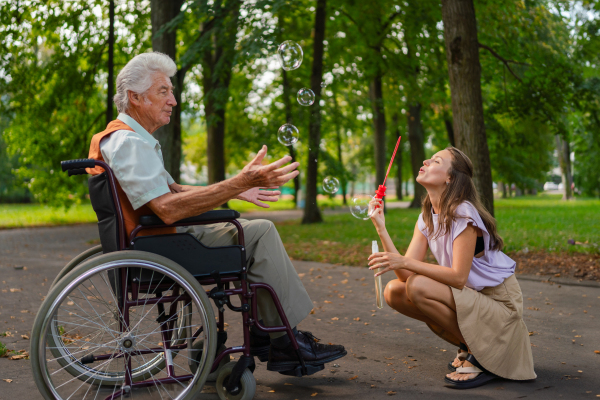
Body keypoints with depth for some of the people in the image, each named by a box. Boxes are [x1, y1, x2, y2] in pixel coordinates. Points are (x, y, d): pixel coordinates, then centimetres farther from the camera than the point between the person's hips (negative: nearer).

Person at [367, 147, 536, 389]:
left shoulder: (463, 213, -19)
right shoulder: (427, 217, 4)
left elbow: (459, 277, -25)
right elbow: (407, 274, -6)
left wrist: (405, 261, -29)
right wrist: (381, 228, -12)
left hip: (499, 303, -8)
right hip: (469, 297, 8)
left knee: (418, 287, -27)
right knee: (394, 291, -5)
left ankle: (480, 355, -10)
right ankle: (468, 345, 8)